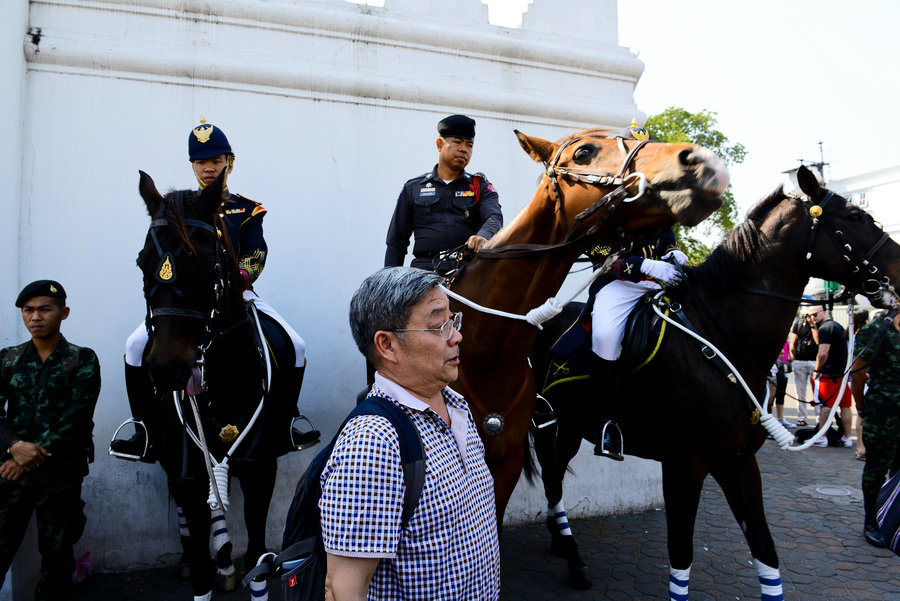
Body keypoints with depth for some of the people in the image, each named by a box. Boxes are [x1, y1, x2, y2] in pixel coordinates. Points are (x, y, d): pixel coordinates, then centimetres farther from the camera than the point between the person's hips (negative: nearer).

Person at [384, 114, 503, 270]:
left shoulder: (481, 187, 16)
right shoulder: (413, 188, 17)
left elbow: (494, 217, -5)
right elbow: (396, 241, 18)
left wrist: (483, 236, -29)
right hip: (425, 269, -1)